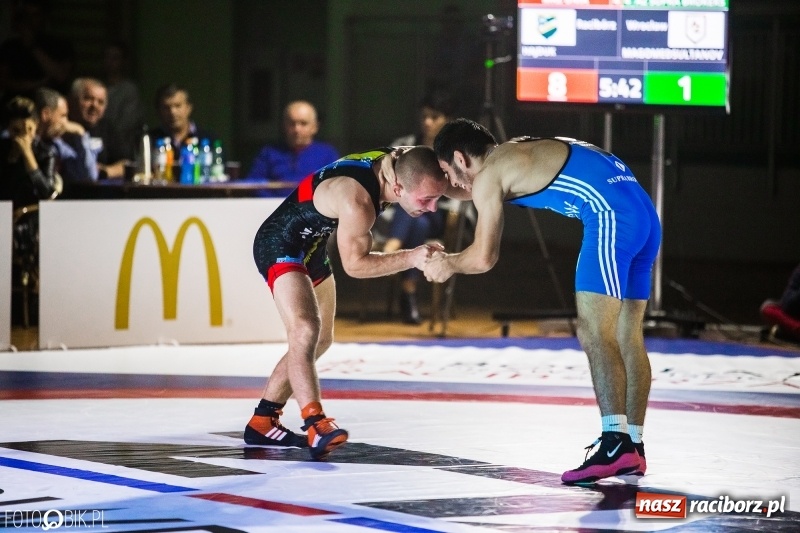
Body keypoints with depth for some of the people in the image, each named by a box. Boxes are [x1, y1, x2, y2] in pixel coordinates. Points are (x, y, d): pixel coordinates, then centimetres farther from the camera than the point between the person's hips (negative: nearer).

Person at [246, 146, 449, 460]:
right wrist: (411, 258, -31)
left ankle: (262, 422, 26)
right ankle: (316, 425, -42)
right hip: (279, 245, -10)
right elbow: (354, 263, -23)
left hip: (310, 248, 10)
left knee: (320, 340, 18)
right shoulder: (357, 201, -35)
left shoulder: (395, 162, -11)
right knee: (306, 329, -29)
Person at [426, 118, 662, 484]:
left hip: (611, 217, -10)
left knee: (594, 335, -14)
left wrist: (448, 264, 20)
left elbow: (483, 258, 1)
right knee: (626, 337, 11)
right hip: (646, 215, 10)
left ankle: (615, 443, -27)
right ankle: (632, 446, 12)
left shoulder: (488, 176, 0)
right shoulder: (516, 153, 27)